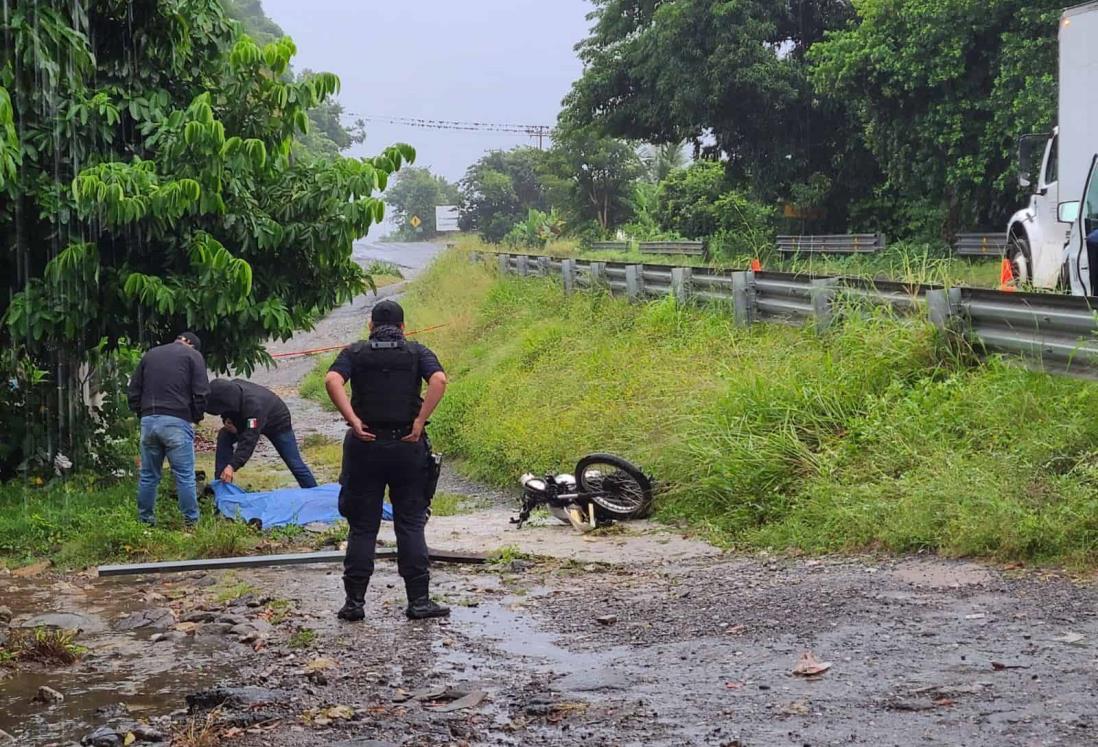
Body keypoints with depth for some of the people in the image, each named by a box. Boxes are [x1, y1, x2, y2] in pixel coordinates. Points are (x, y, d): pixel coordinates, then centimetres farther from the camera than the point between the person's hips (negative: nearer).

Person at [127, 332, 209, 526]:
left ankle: (145, 521, 17)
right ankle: (191, 522, 1)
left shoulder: (150, 355, 20)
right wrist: (196, 417, 10)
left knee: (148, 475, 12)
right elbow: (201, 393, -4)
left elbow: (133, 391, 17)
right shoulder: (193, 355, 5)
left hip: (148, 421, 4)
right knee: (185, 475, 0)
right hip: (177, 422, -4)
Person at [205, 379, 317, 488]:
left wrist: (232, 466, -54)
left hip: (277, 423, -6)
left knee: (294, 462, -6)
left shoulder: (254, 405, -46)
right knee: (224, 437, -14)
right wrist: (227, 420, -22)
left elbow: (249, 439, -50)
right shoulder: (231, 389, -24)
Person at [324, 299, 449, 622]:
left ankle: (354, 601, 6)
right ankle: (419, 601, 4)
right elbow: (439, 380, -13)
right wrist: (420, 421, -12)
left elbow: (332, 381, -13)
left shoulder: (355, 353, 7)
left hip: (365, 446, 0)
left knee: (362, 528, 6)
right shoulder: (417, 352, 6)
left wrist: (353, 421, -14)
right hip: (408, 446, 0)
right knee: (410, 525, 5)